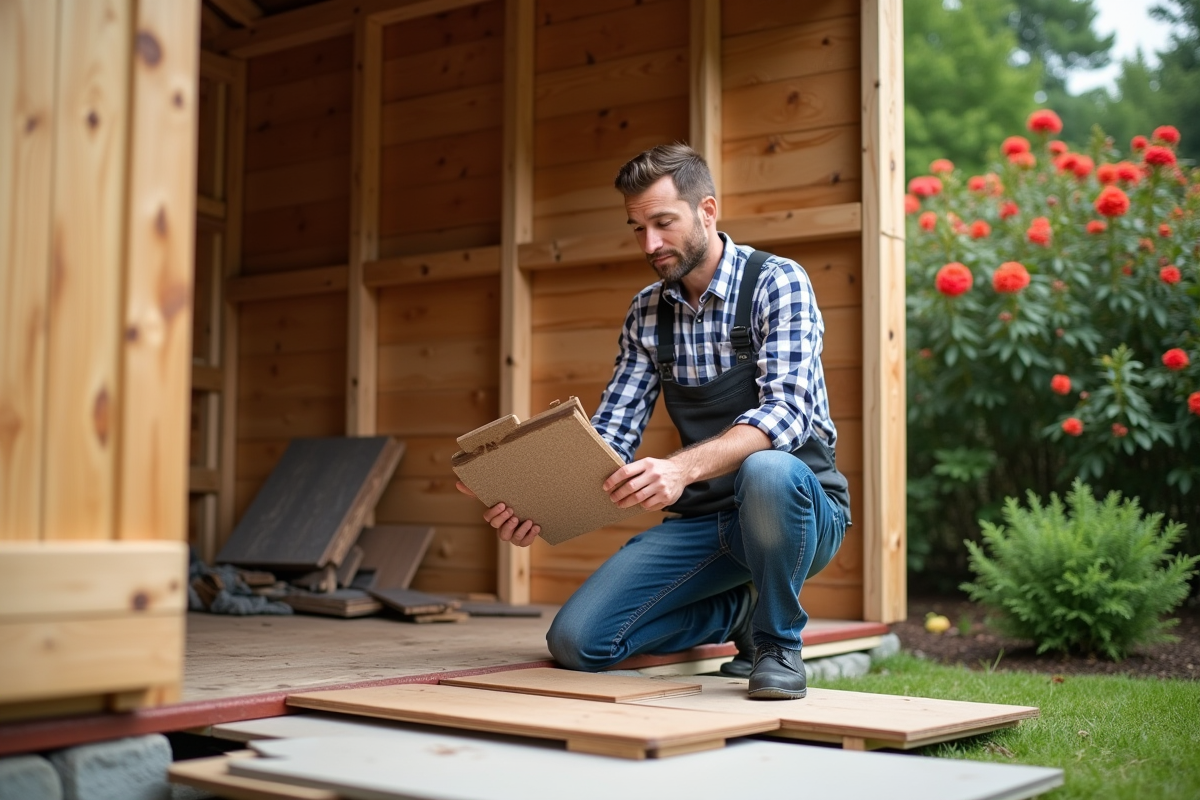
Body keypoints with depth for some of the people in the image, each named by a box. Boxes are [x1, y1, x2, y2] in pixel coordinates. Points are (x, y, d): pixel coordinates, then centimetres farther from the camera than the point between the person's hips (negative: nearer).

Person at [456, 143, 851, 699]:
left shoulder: (777, 282, -11)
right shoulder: (647, 313, 7)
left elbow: (787, 411, -26)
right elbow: (610, 434, 2)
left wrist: (683, 467, -43)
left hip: (798, 505, -5)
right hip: (702, 519, 5)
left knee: (765, 470, -41)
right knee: (574, 642, -10)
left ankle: (778, 642, -13)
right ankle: (739, 612, 13)